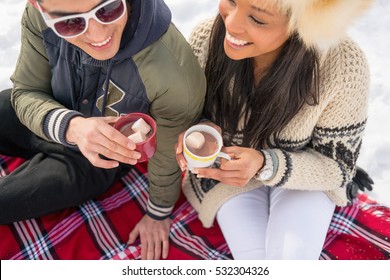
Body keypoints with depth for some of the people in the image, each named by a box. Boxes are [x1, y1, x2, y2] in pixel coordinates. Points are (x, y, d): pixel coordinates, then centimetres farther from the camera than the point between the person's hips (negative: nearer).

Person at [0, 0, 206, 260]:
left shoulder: (176, 76, -39)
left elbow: (168, 159, -21)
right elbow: (27, 92, -13)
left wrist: (158, 214, -1)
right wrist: (71, 127, -36)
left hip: (94, 161, -3)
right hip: (50, 121, 4)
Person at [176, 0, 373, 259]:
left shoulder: (345, 66, -31)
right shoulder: (205, 38, -24)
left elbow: (336, 165, -16)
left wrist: (266, 165, -34)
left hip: (304, 173, -1)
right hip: (229, 168, 1)